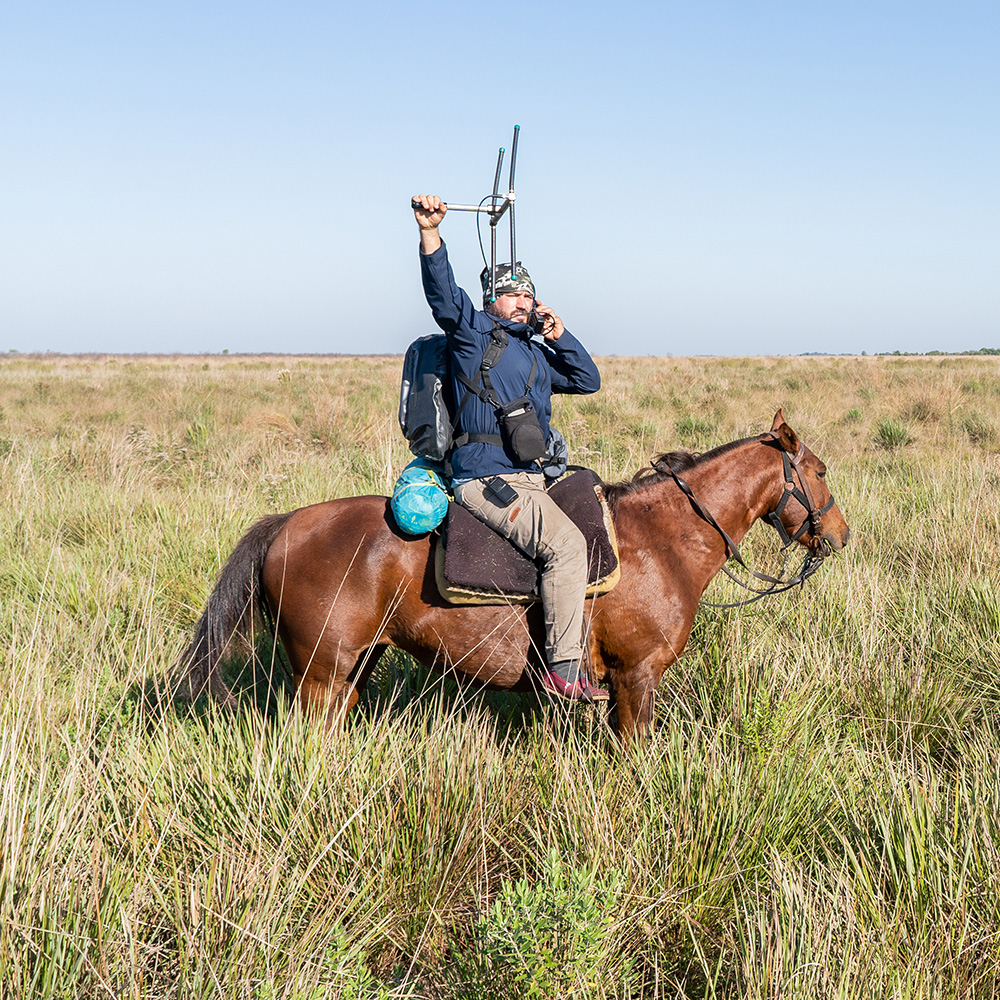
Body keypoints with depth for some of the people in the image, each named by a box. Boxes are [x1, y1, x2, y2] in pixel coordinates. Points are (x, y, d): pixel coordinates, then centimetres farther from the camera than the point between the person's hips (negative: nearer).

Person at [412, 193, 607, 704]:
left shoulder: (536, 354, 25)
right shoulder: (473, 331, 3)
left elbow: (588, 380, 24)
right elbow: (443, 292, -14)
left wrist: (559, 336, 9)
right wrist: (430, 233, -29)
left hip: (528, 478, 10)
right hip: (487, 480, -10)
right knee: (566, 543, -26)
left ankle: (577, 656, 20)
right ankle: (563, 668, -22)